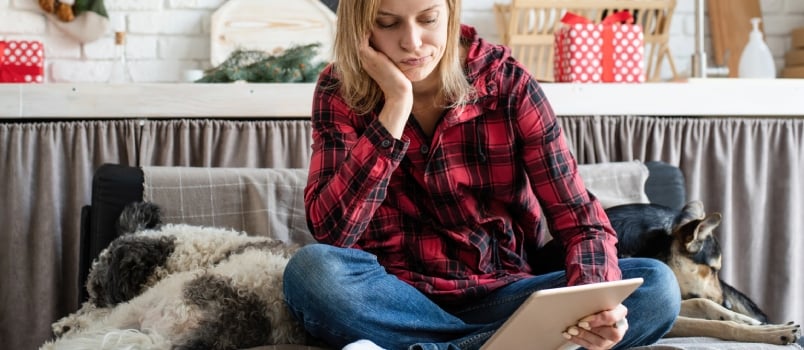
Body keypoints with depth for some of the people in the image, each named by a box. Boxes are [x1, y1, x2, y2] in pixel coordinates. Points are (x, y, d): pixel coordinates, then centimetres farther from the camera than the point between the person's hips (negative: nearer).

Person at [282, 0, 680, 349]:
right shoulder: (341, 91, -6)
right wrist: (395, 106, -23)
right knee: (312, 270, -33)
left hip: (500, 296, 2)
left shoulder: (506, 82, -7)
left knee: (656, 285, -21)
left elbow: (581, 221, -10)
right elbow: (330, 232, -18)